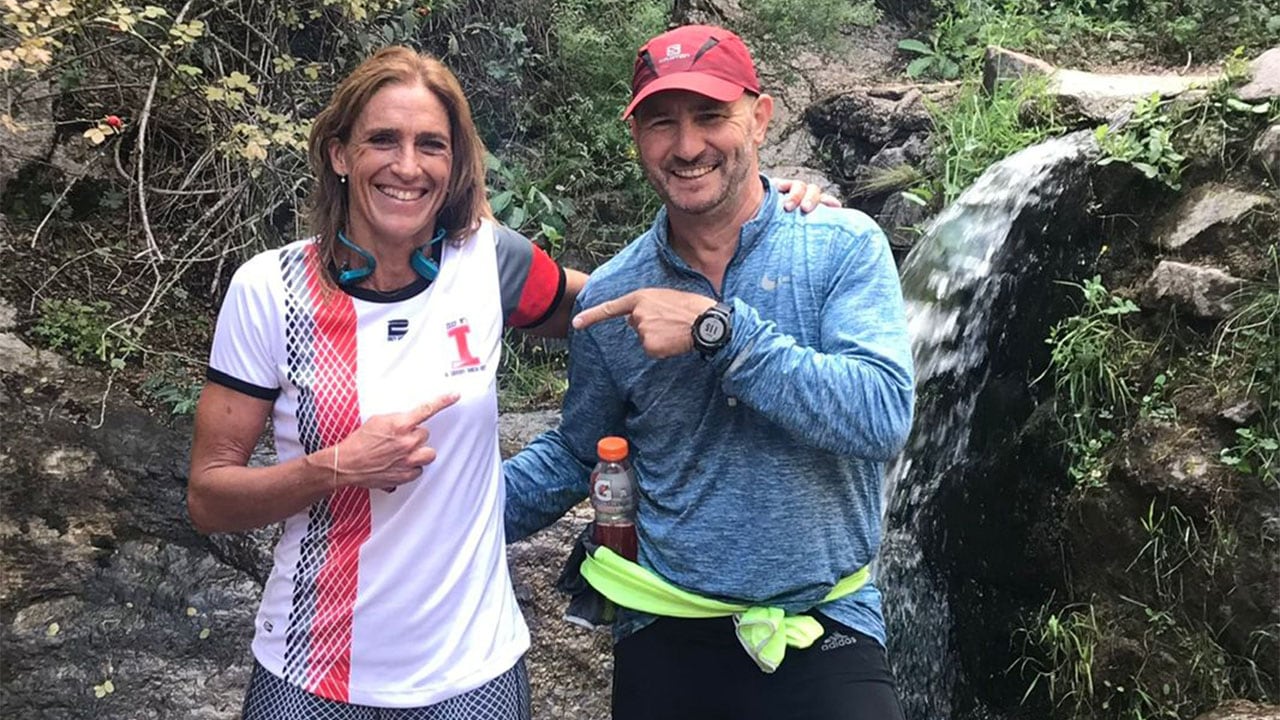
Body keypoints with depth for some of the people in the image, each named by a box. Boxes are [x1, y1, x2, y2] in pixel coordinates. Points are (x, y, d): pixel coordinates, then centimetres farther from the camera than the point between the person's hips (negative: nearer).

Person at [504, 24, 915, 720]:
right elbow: (576, 452, 11)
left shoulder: (842, 246, -8)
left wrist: (716, 327, -25)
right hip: (663, 635, 3)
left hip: (825, 628, -2)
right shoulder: (611, 297, -1)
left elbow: (883, 415, -21)